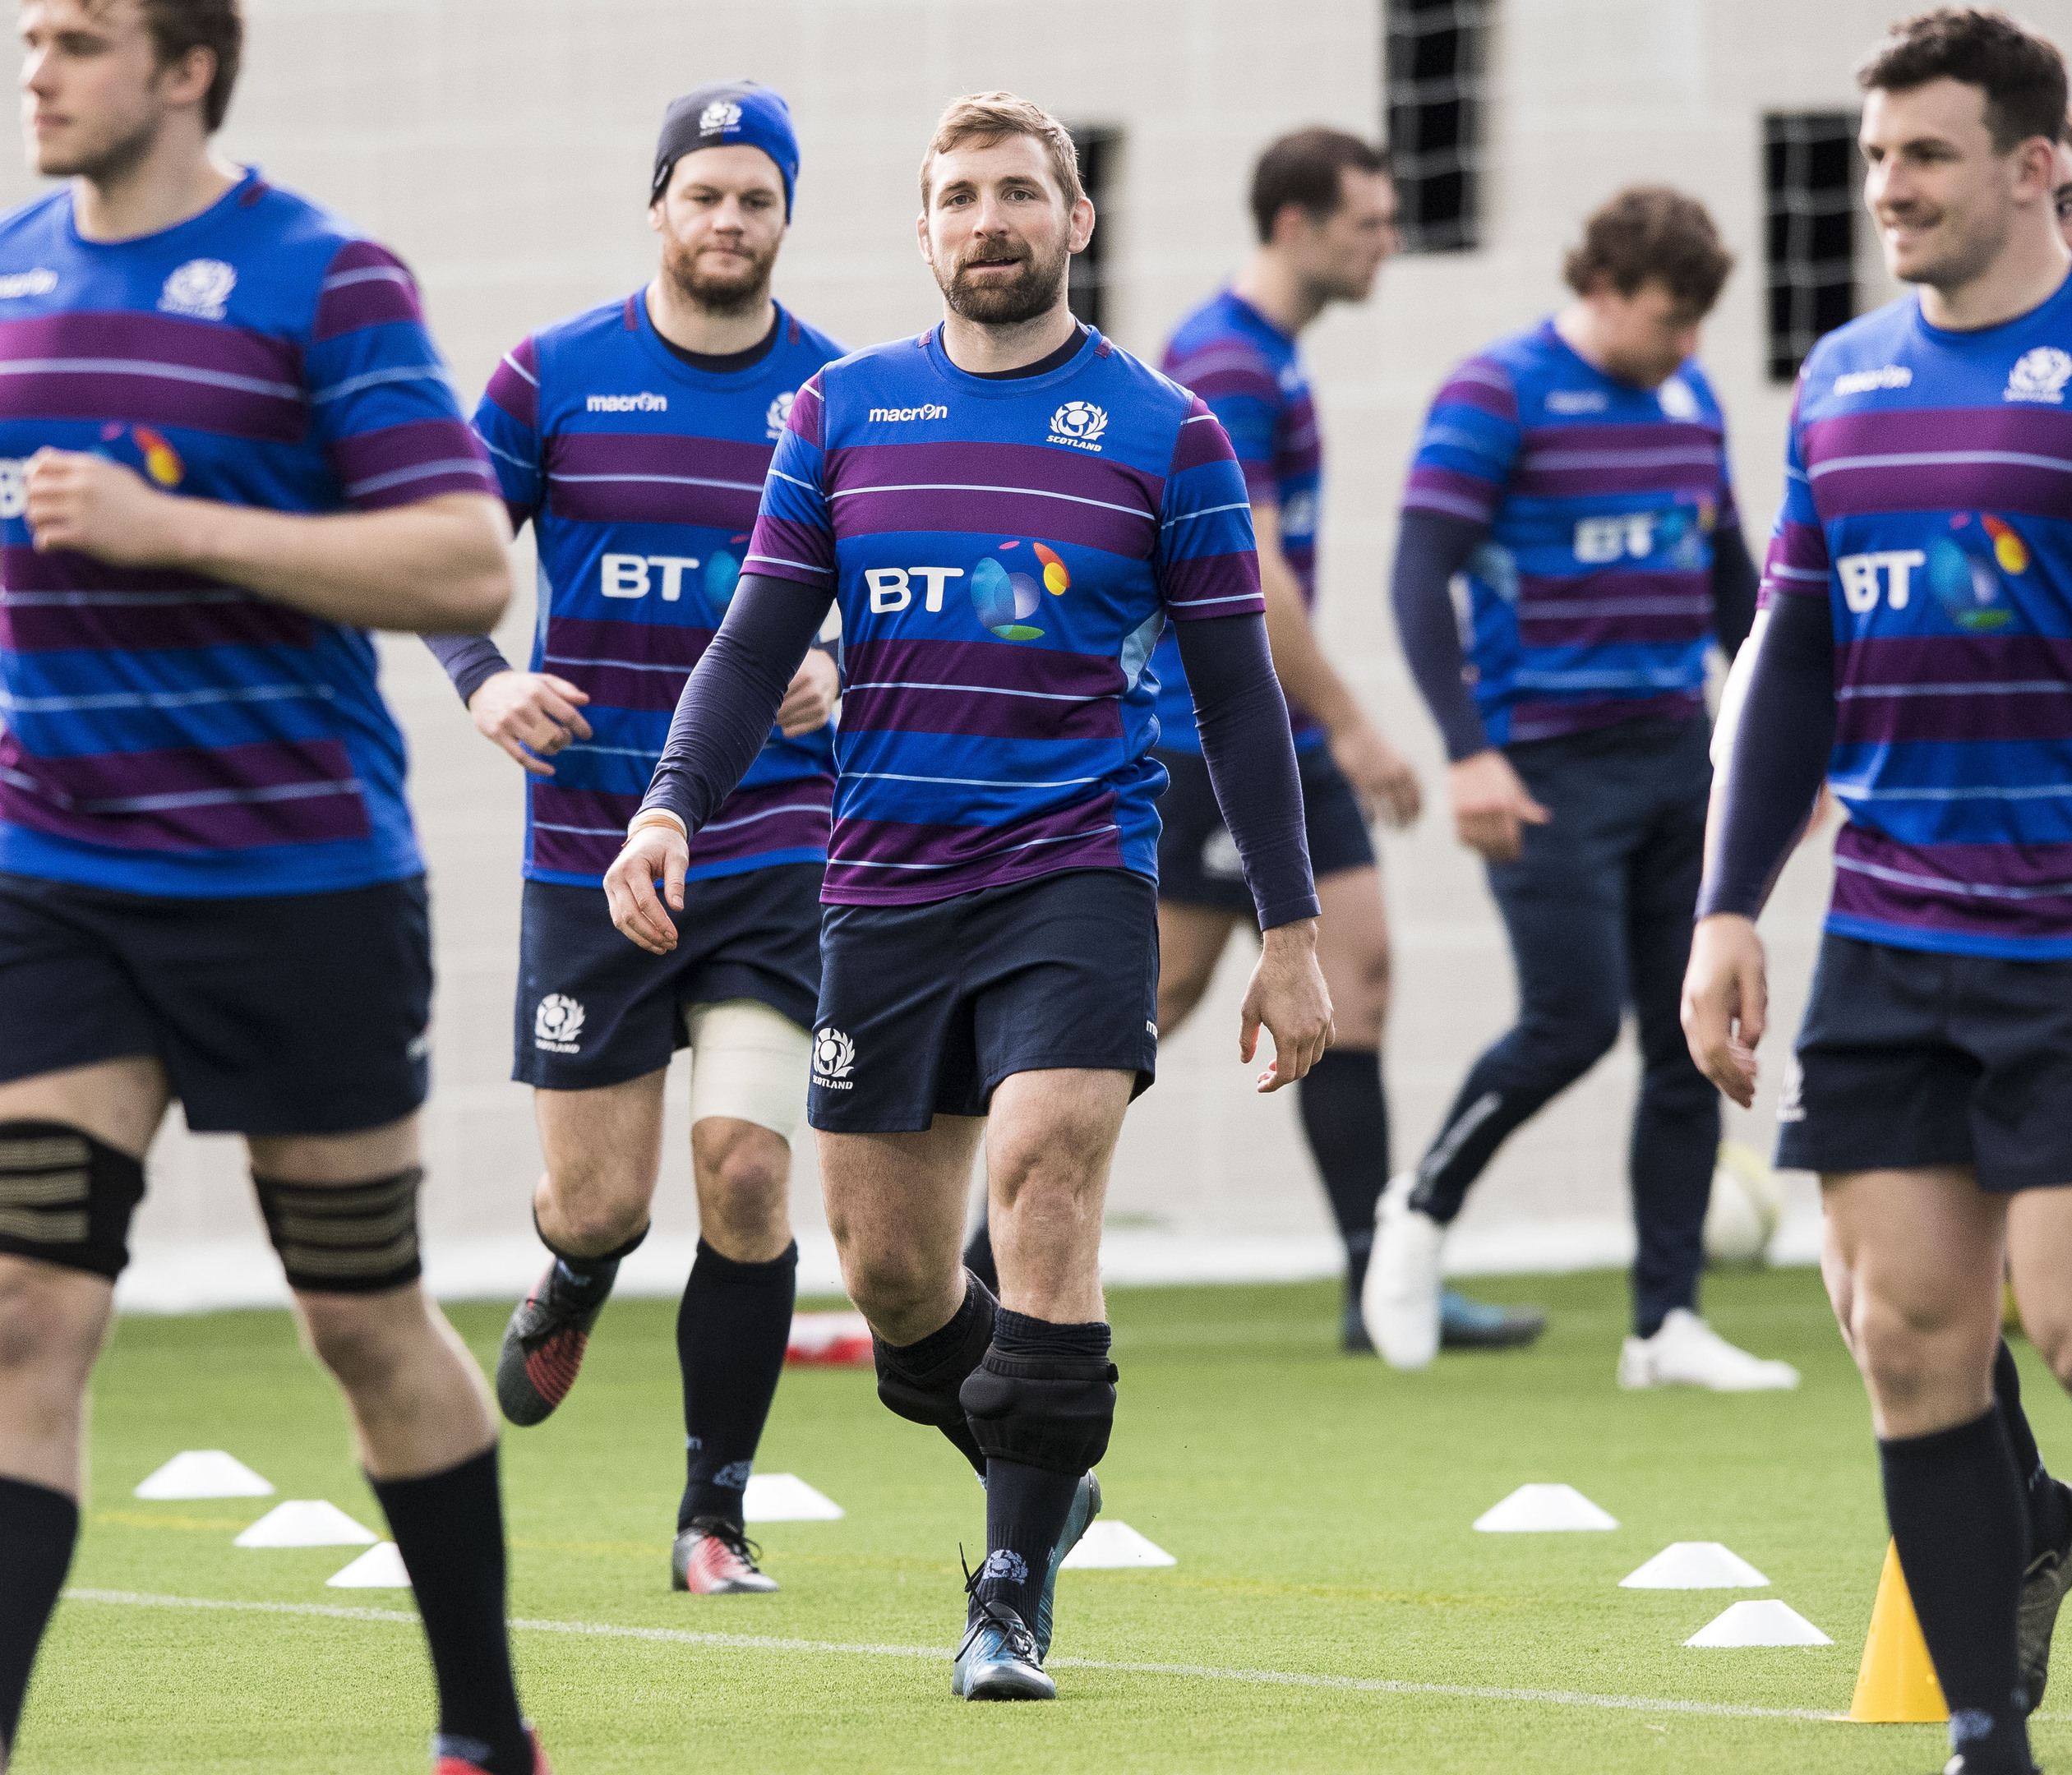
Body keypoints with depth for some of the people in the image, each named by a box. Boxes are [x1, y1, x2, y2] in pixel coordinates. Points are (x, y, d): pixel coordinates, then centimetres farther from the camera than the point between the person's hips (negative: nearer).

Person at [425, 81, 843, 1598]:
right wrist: (485, 677, -11)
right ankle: (573, 1284, 42)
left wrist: (841, 670, -10)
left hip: (775, 843, 0)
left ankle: (717, 1513, 2)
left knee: (746, 1162, -14)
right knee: (602, 1204, 1)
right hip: (590, 852, 0)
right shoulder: (555, 377, 2)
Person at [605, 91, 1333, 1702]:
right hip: (884, 887, 3)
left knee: (1045, 1180, -22)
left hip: (1076, 868, -3)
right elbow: (757, 646, 10)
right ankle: (1046, 1481, 33)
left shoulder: (1165, 434, 3)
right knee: (891, 1271, 5)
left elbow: (1237, 692, 5)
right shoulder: (843, 415, 8)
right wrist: (672, 810, -7)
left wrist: (1291, 932, 3)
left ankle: (1015, 1594, -14)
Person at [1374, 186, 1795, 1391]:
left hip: (1680, 755, 6)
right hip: (1553, 768, -6)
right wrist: (1469, 753, -19)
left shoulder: (1692, 400, 12)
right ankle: (1424, 1210, 13)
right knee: (1576, 1020, -12)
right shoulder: (1498, 396, -8)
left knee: (1693, 1039, 1)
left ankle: (1668, 1324, 6)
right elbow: (1422, 579, -12)